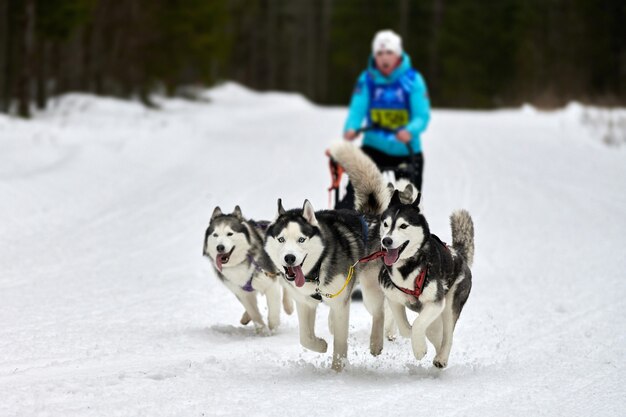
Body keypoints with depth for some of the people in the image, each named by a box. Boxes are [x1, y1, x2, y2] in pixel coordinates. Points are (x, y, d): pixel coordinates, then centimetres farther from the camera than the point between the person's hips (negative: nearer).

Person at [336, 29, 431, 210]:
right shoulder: (367, 79, -4)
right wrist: (351, 129, -33)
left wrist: (410, 131, -34)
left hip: (407, 150, 0)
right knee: (355, 190, -22)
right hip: (374, 147, 0)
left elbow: (422, 116, -13)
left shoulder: (413, 80, -7)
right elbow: (357, 110, -11)